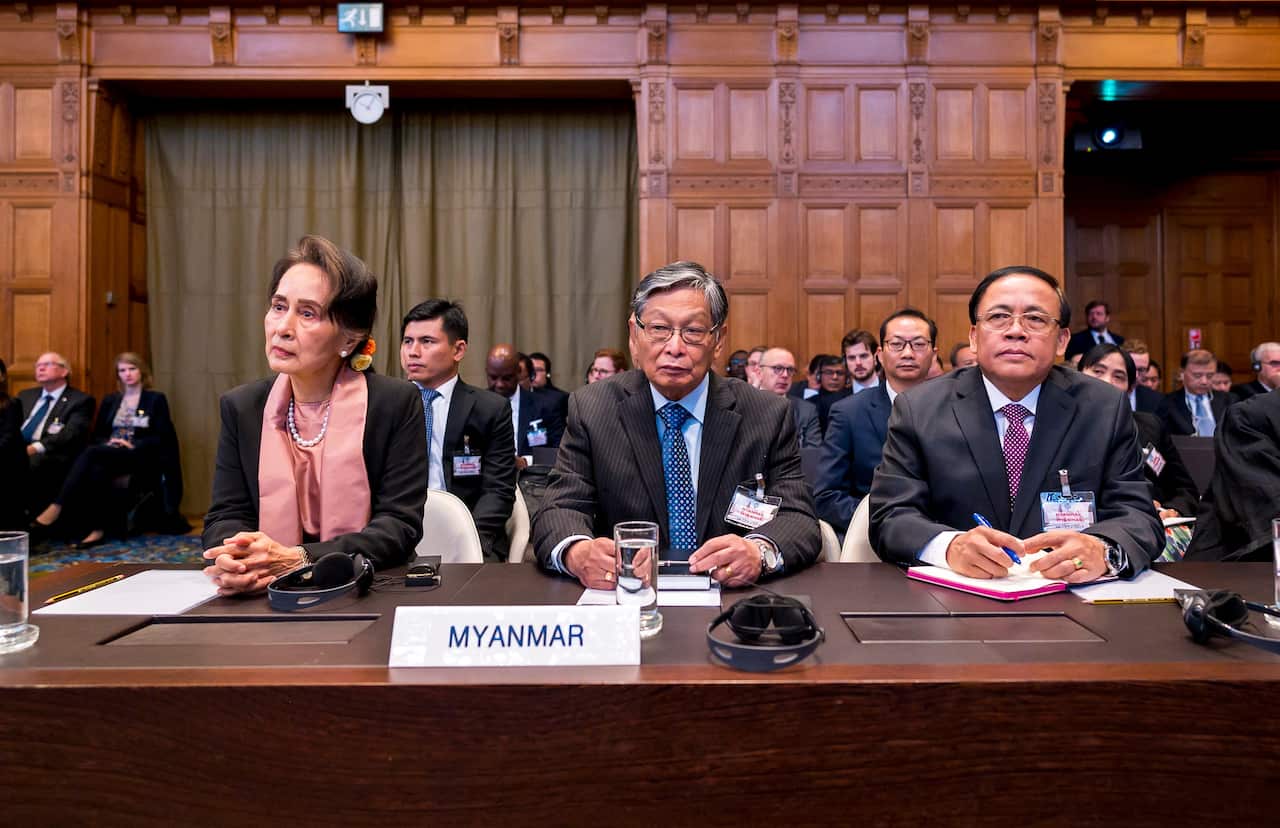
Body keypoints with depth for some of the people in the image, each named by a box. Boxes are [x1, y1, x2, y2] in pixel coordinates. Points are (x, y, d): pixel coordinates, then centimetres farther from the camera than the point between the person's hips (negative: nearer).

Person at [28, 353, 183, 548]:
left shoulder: (156, 399, 8)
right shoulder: (110, 400, 22)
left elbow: (161, 437, -1)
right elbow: (97, 435, 17)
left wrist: (132, 444, -16)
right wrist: (109, 442, -6)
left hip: (141, 458, -4)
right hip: (108, 455, 4)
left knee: (92, 453, -34)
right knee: (98, 470, -37)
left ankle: (56, 509, -38)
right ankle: (97, 530, -46)